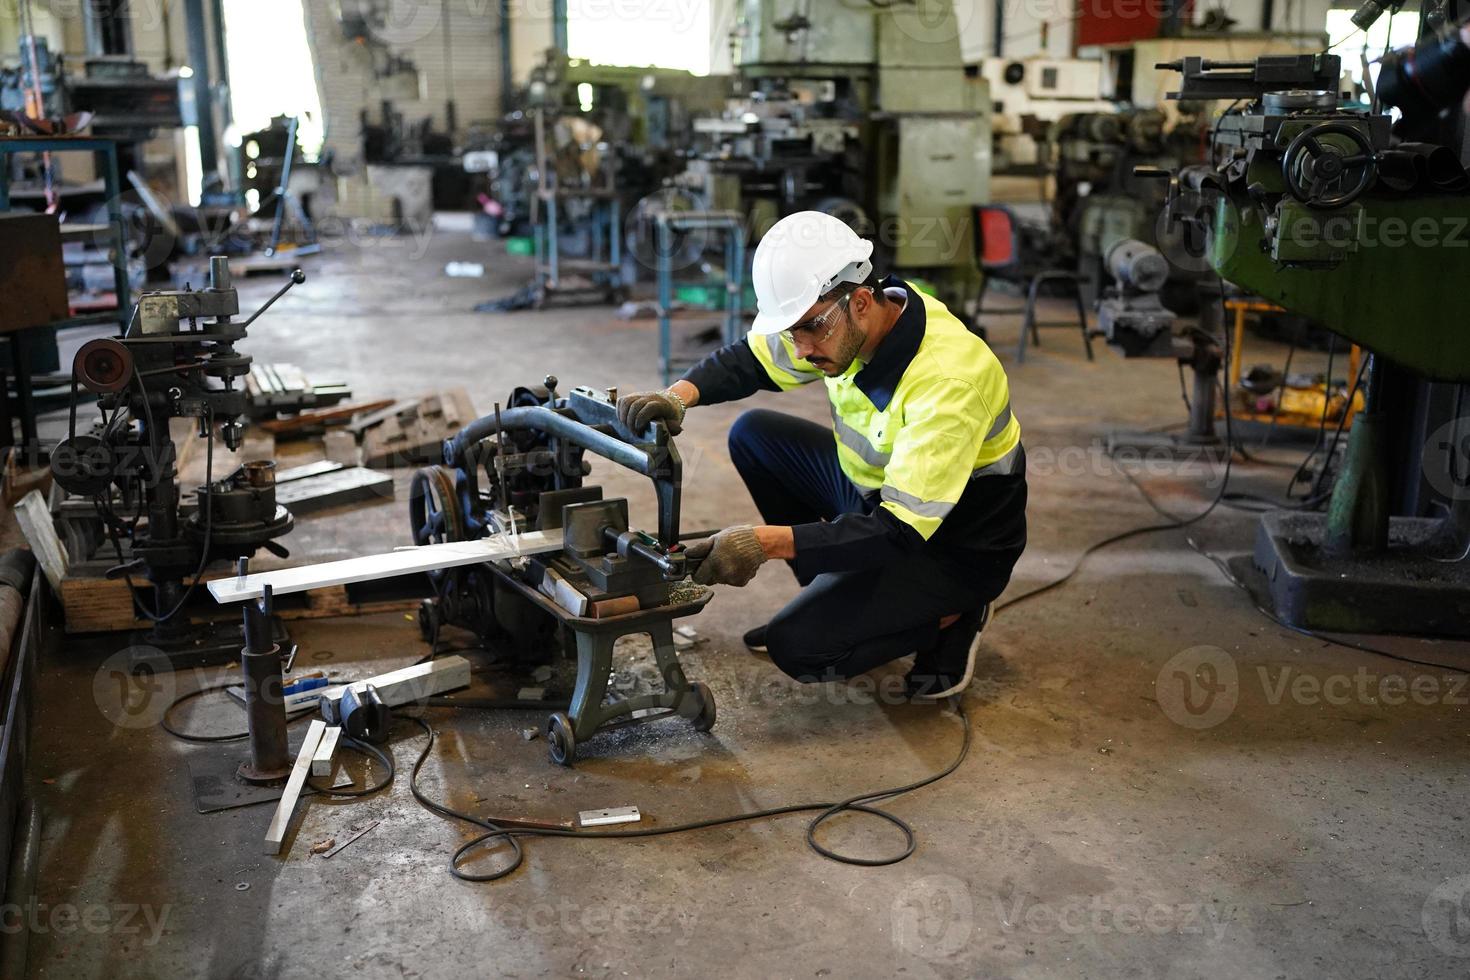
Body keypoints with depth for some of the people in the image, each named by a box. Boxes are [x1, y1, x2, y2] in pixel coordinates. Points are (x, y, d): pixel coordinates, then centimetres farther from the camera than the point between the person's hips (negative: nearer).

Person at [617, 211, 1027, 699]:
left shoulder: (948, 379, -34)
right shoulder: (830, 319, -11)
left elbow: (903, 530, -36)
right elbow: (745, 361, 1)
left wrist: (765, 542, -43)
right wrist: (678, 397, -22)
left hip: (950, 546, -8)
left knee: (796, 646, -21)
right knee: (753, 434, 3)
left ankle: (949, 616, 2)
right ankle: (829, 597, 11)